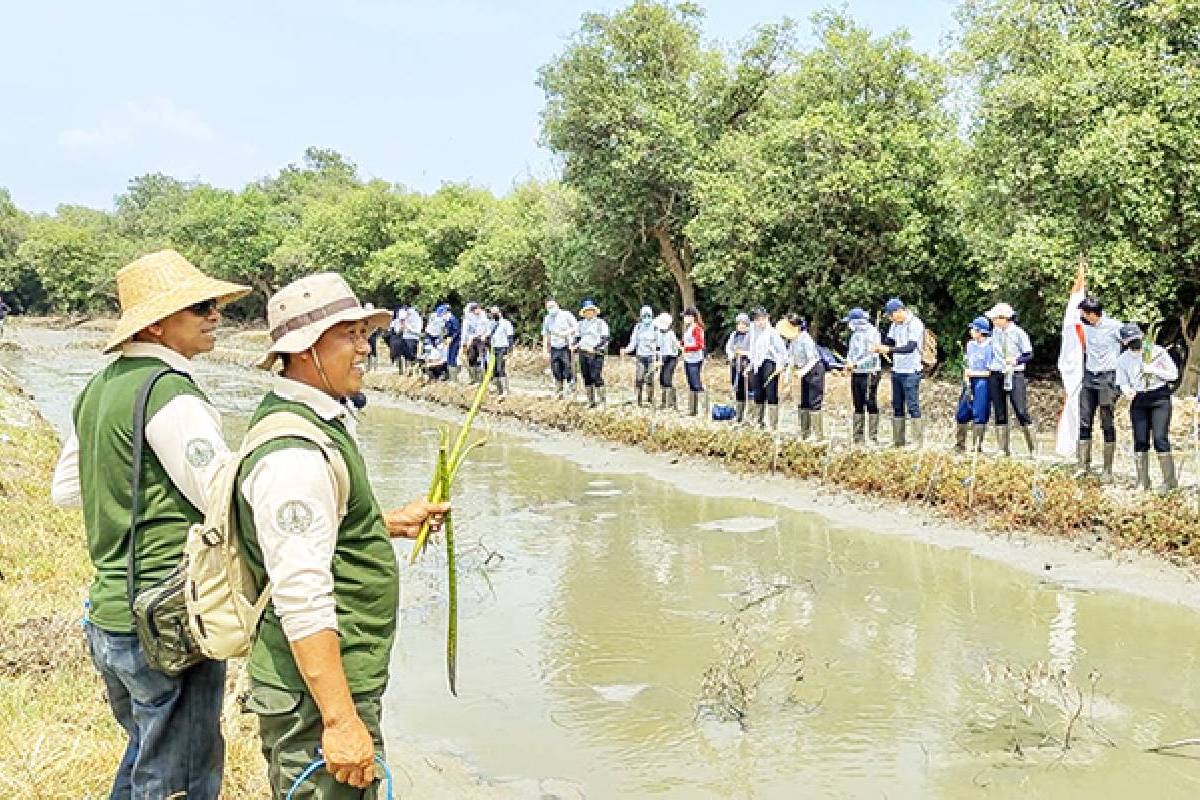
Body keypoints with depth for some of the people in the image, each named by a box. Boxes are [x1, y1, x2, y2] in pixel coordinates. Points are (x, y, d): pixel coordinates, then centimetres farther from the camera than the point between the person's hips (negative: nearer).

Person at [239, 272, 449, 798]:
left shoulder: (317, 418, 9)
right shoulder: (292, 454, -24)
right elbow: (303, 602, -28)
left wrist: (389, 523, 19)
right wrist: (341, 720, -27)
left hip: (341, 673, 11)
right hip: (318, 692, -11)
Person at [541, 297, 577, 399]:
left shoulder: (566, 315, -1)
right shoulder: (547, 319, 11)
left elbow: (576, 327, 0)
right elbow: (545, 336, 15)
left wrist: (566, 333, -16)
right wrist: (545, 351, 11)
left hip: (566, 347, -4)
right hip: (554, 348, 4)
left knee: (567, 373, -11)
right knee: (557, 374, 3)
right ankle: (558, 396, 9)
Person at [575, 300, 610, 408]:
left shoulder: (600, 323, 0)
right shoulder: (581, 324, 18)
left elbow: (605, 338, -6)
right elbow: (577, 337, 26)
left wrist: (597, 347, -19)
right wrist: (576, 344, 4)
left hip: (596, 354, -6)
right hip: (583, 353, 6)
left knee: (596, 377, -14)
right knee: (587, 378, 6)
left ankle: (602, 400, -10)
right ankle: (591, 401, 13)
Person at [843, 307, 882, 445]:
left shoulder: (872, 332, -10)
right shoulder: (855, 333, 15)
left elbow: (872, 354, -18)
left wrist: (855, 364, -22)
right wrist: (849, 363, 2)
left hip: (869, 373, -8)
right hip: (856, 373, 8)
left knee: (871, 405, -6)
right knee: (858, 406, 11)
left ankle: (873, 437, -3)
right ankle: (858, 437, 16)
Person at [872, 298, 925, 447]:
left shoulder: (915, 324, -14)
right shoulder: (895, 325, 10)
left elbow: (911, 347, -23)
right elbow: (888, 341, 13)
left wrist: (889, 349, -32)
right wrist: (879, 347, -10)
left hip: (911, 372, -8)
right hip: (896, 370, 8)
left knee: (913, 406, -7)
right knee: (897, 406, 9)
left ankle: (917, 442, -3)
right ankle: (898, 440, 15)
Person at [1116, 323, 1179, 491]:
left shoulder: (1158, 351, -6)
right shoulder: (1123, 360, 0)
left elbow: (1174, 374, 0)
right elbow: (1123, 383, 8)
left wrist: (1154, 370, -16)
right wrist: (1128, 391, -15)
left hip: (1160, 397, -3)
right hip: (1138, 401, 3)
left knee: (1160, 438, -11)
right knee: (1140, 440, 0)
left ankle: (1170, 480, -4)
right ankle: (1142, 482, 9)